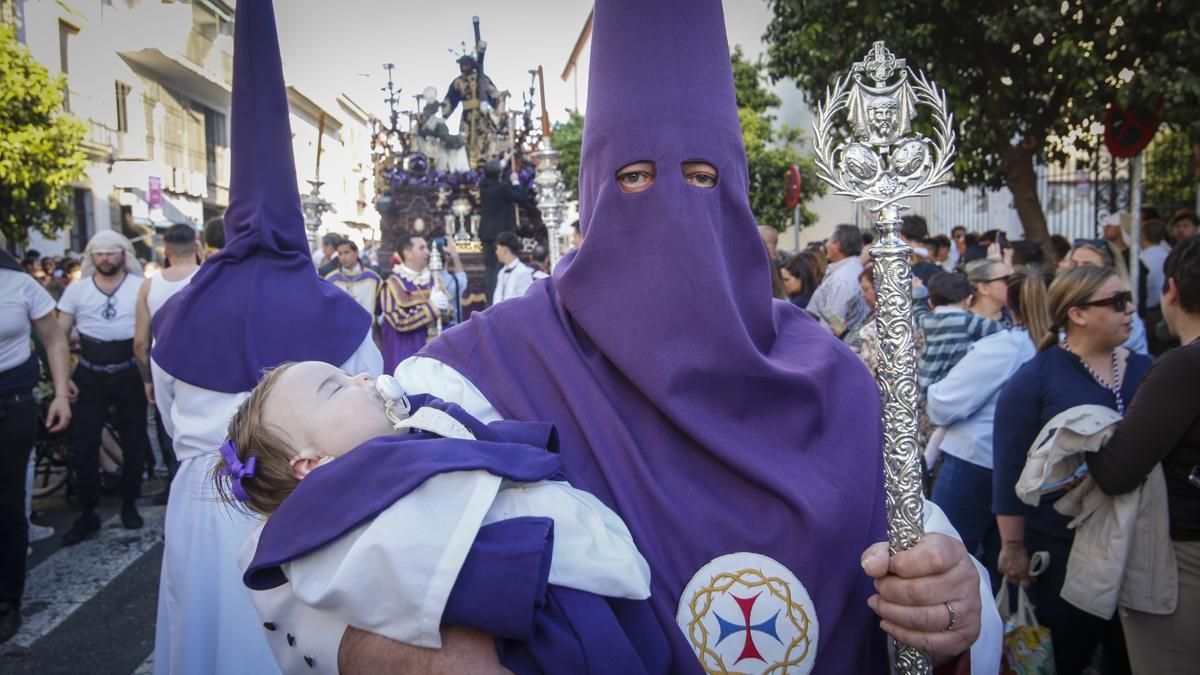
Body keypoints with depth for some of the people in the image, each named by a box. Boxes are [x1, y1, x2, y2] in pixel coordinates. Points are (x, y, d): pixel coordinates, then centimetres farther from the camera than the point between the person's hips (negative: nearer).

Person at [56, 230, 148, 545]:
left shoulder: (141, 287, -5)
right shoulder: (76, 289, 1)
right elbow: (59, 336, 4)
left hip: (129, 375, -1)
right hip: (89, 377, 1)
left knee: (134, 443, 9)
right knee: (83, 446, 2)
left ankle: (129, 505, 27)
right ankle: (87, 514, 17)